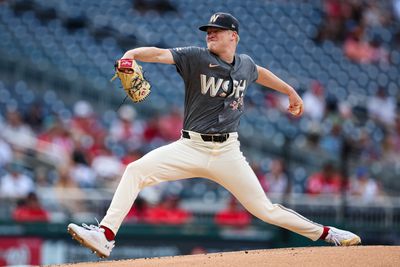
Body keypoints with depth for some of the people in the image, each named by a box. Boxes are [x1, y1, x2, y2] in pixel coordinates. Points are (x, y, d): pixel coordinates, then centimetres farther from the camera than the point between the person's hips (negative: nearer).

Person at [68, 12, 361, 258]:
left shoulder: (245, 64, 8)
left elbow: (260, 73, 32)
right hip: (191, 147, -1)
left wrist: (291, 92, 44)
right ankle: (105, 236, -22)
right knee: (136, 171, -21)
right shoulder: (197, 57, -4)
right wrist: (131, 55, -38)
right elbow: (160, 53, -19)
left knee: (265, 208, -1)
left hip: (227, 153, 1)